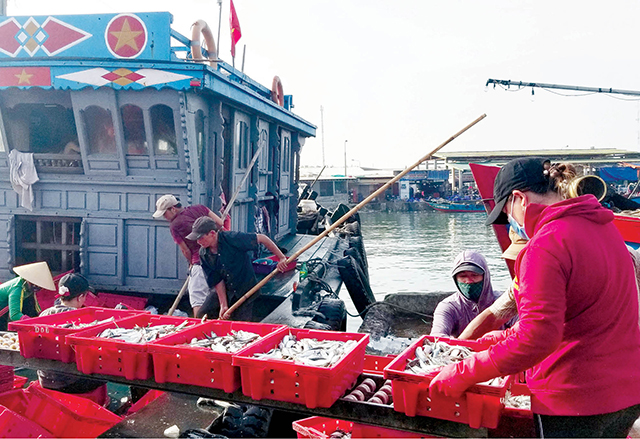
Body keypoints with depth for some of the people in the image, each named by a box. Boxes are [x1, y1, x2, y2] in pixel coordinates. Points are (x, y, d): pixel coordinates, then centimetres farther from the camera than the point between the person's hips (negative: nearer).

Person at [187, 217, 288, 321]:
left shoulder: (232, 238, -24)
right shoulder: (203, 254, -9)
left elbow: (262, 238, -19)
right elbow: (217, 281, -7)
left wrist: (282, 258, -17)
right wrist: (223, 306, -12)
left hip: (246, 289, -4)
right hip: (225, 291, 4)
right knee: (201, 316, -3)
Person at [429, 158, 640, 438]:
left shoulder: (546, 244, -23)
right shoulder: (602, 225, 6)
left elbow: (536, 338, -28)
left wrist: (464, 373, -21)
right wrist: (507, 336, 17)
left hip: (575, 401, -8)